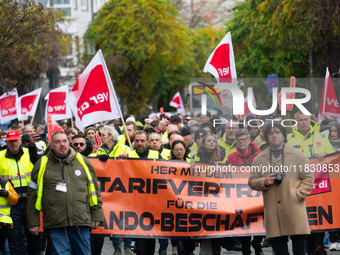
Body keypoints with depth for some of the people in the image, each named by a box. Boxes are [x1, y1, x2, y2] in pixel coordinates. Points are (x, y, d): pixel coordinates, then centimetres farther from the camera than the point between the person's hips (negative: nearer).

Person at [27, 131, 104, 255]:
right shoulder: (42, 165, 8)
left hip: (81, 222, 1)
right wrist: (33, 222, 6)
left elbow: (94, 190, 16)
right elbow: (32, 196, 10)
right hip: (56, 226, -1)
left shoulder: (83, 161, 12)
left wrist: (97, 215, 10)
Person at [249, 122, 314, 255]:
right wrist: (263, 182, -8)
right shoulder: (259, 159, 10)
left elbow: (308, 178, 7)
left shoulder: (297, 155, 6)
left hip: (294, 209, -1)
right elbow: (252, 182, 13)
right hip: (273, 211, 1)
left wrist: (298, 195, -7)